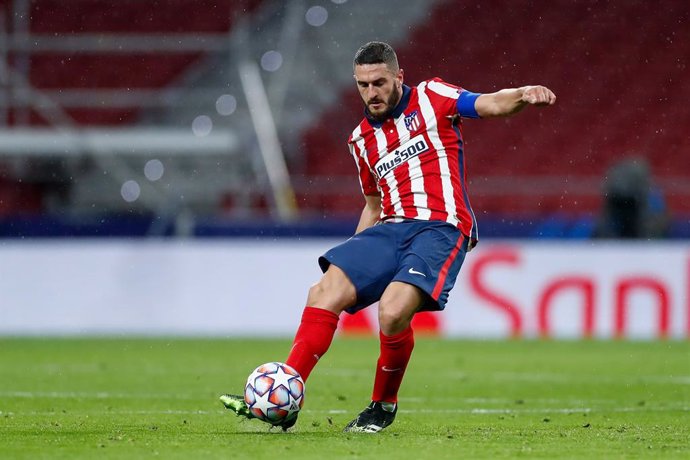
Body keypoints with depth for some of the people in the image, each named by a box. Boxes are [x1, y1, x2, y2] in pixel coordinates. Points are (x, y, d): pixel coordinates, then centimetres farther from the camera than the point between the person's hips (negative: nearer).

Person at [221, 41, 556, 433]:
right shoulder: (362, 139, 22)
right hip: (390, 229, 6)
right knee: (326, 292, -16)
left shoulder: (432, 98, 5)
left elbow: (490, 105, -9)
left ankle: (384, 406, -2)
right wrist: (355, 256, 23)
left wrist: (522, 95, -31)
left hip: (442, 228, -6)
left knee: (393, 310, -28)